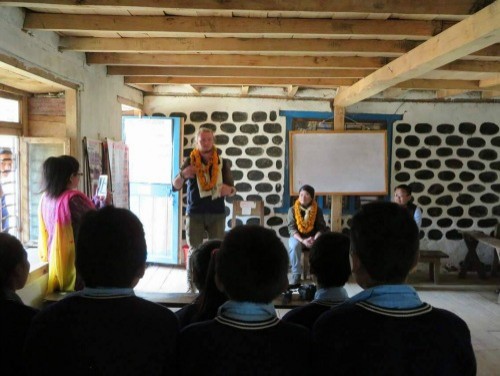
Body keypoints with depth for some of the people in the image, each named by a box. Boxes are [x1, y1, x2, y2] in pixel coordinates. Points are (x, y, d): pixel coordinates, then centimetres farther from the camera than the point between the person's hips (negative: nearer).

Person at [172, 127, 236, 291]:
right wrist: (183, 174, -29)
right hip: (194, 213, -1)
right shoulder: (190, 161, 0)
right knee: (194, 250, 3)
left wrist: (229, 190, -20)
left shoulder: (222, 163, 4)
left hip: (217, 213, 1)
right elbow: (176, 186, -7)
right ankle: (191, 286, 13)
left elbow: (233, 189, 5)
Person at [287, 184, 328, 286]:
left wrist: (315, 239, -25)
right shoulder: (292, 210, -4)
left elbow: (321, 228, -4)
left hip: (313, 238, 1)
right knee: (294, 245, -36)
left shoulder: (318, 210, -1)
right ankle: (296, 275, -28)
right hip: (297, 237, -1)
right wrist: (302, 240, -26)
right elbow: (291, 228, -10)